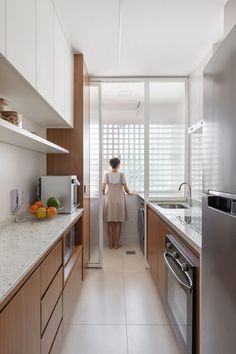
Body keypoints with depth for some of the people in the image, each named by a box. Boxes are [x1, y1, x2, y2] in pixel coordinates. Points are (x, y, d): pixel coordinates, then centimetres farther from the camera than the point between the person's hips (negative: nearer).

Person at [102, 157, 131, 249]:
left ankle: (111, 244, 15)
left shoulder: (106, 174, -3)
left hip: (109, 199, 1)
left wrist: (104, 193, 17)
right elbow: (125, 188, -5)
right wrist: (128, 192, 16)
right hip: (119, 199, -1)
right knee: (118, 223, 7)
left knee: (110, 223, 9)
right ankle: (116, 244, 14)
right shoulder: (122, 175, -6)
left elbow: (103, 188, -5)